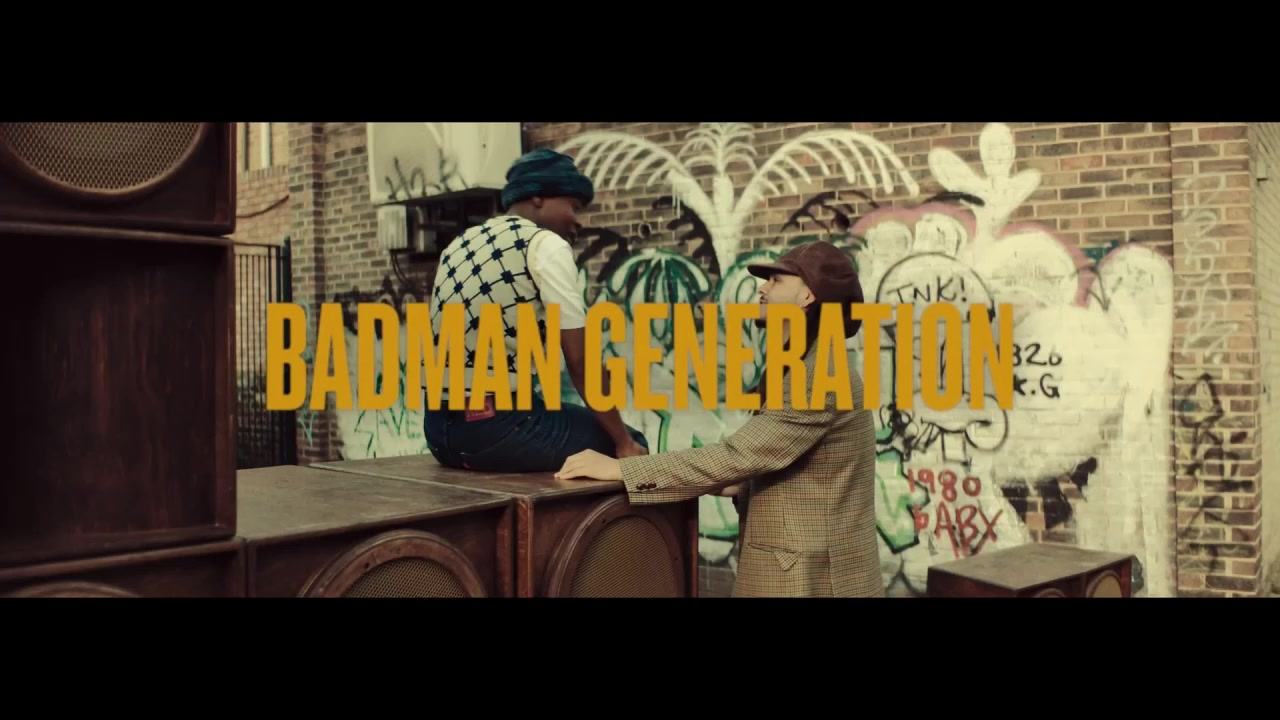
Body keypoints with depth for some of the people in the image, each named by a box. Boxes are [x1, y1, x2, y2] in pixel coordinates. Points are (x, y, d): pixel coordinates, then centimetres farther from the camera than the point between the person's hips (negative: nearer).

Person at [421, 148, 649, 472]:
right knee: (631, 443, 13)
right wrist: (623, 441, -1)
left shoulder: (459, 245, 17)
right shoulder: (546, 245, -7)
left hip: (438, 427, 9)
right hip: (497, 426, -8)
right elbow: (581, 360, -11)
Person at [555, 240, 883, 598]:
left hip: (813, 578, -8)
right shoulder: (802, 368, 15)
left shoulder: (823, 372, -18)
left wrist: (619, 469, -22)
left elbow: (738, 455, -23)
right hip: (794, 570, 8)